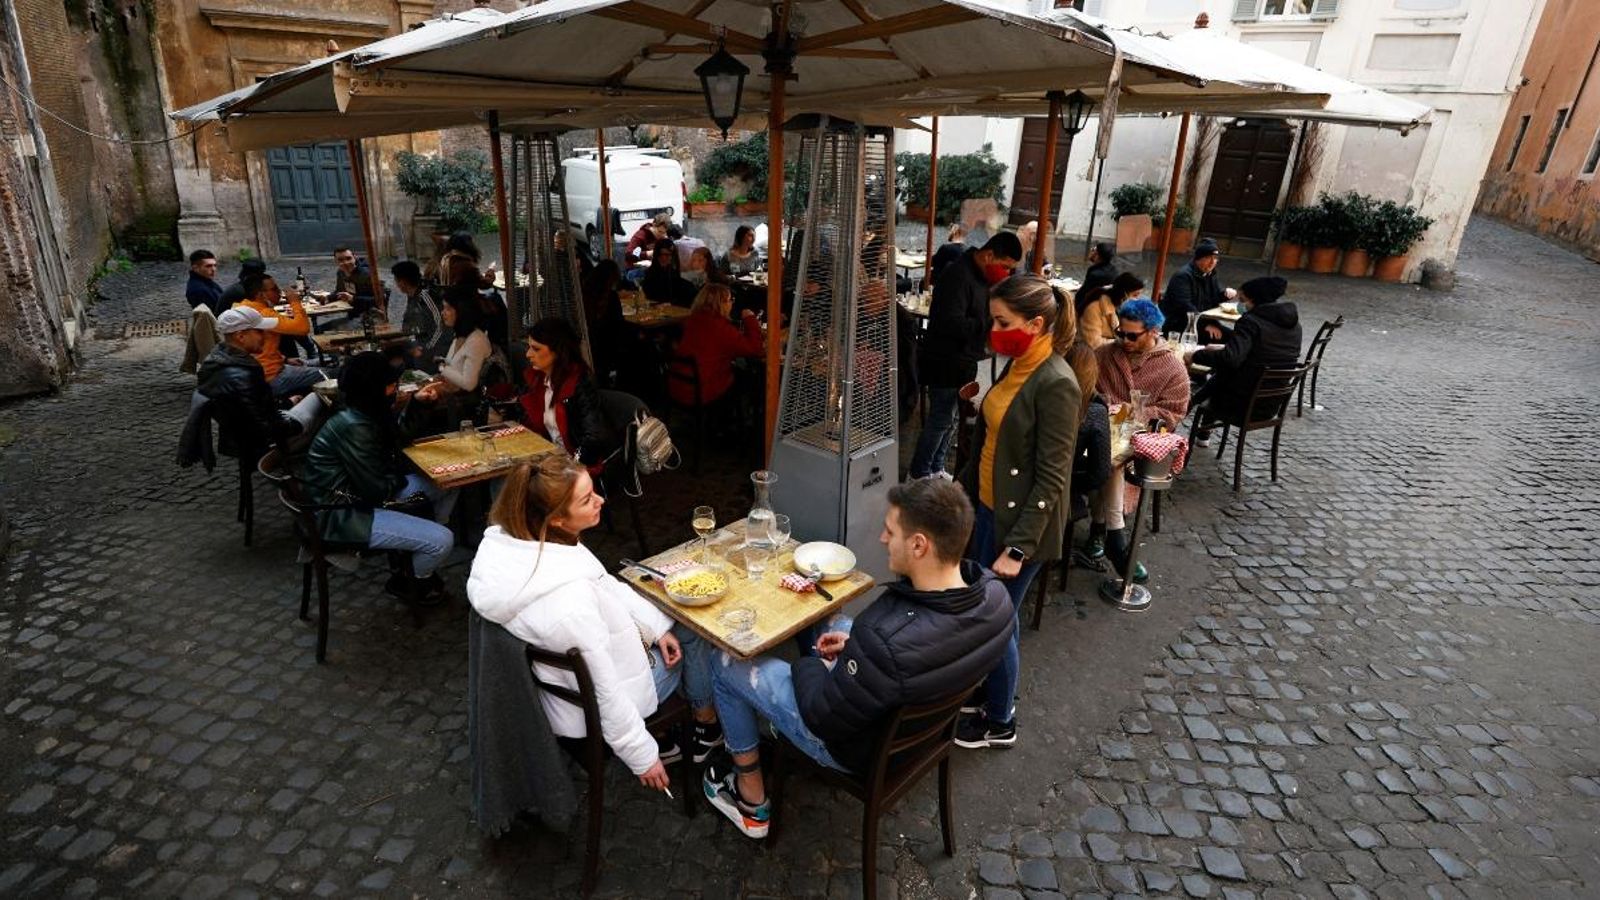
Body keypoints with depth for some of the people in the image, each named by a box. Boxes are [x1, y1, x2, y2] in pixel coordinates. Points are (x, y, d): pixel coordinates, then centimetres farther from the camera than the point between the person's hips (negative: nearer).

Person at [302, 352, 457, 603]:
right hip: (343, 516, -11)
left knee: (448, 487, 12)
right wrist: (397, 478, -3)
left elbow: (399, 439, 19)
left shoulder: (365, 414, 1)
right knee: (442, 540, -21)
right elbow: (378, 490, -26)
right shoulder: (354, 428, -28)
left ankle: (424, 563, 22)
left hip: (362, 495, 11)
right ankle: (413, 583, 14)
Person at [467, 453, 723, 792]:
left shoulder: (510, 538, -17)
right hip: (593, 710, -7)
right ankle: (707, 724, 36)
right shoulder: (569, 602, -40)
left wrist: (657, 626, -3)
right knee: (693, 632, 11)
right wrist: (643, 757, -15)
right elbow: (605, 693, -28)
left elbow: (607, 586, -3)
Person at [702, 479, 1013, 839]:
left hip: (865, 745, -7)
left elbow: (825, 718, -26)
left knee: (727, 668, 8)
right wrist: (856, 644, 0)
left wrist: (805, 666, -7)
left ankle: (752, 802, 26)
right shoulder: (994, 593, -21)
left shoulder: (885, 640, -43)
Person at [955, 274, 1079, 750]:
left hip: (1020, 521, -8)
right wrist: (962, 491, 17)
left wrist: (1018, 547, -21)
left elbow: (1052, 477, -21)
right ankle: (983, 692, 43)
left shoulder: (1056, 384, -22)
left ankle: (999, 722, 31)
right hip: (987, 509, 8)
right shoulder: (1016, 367, 4)